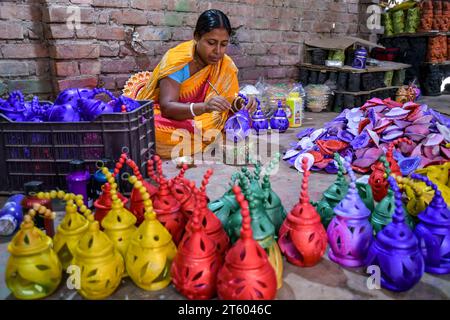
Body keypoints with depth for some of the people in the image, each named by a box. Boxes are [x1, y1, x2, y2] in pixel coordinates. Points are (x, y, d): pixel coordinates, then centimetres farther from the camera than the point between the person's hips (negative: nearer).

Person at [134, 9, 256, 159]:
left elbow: (231, 100, -5)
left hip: (195, 119, 5)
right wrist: (204, 107, -46)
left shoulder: (225, 65, -7)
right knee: (155, 130, -36)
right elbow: (167, 107, -29)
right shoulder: (177, 60, -21)